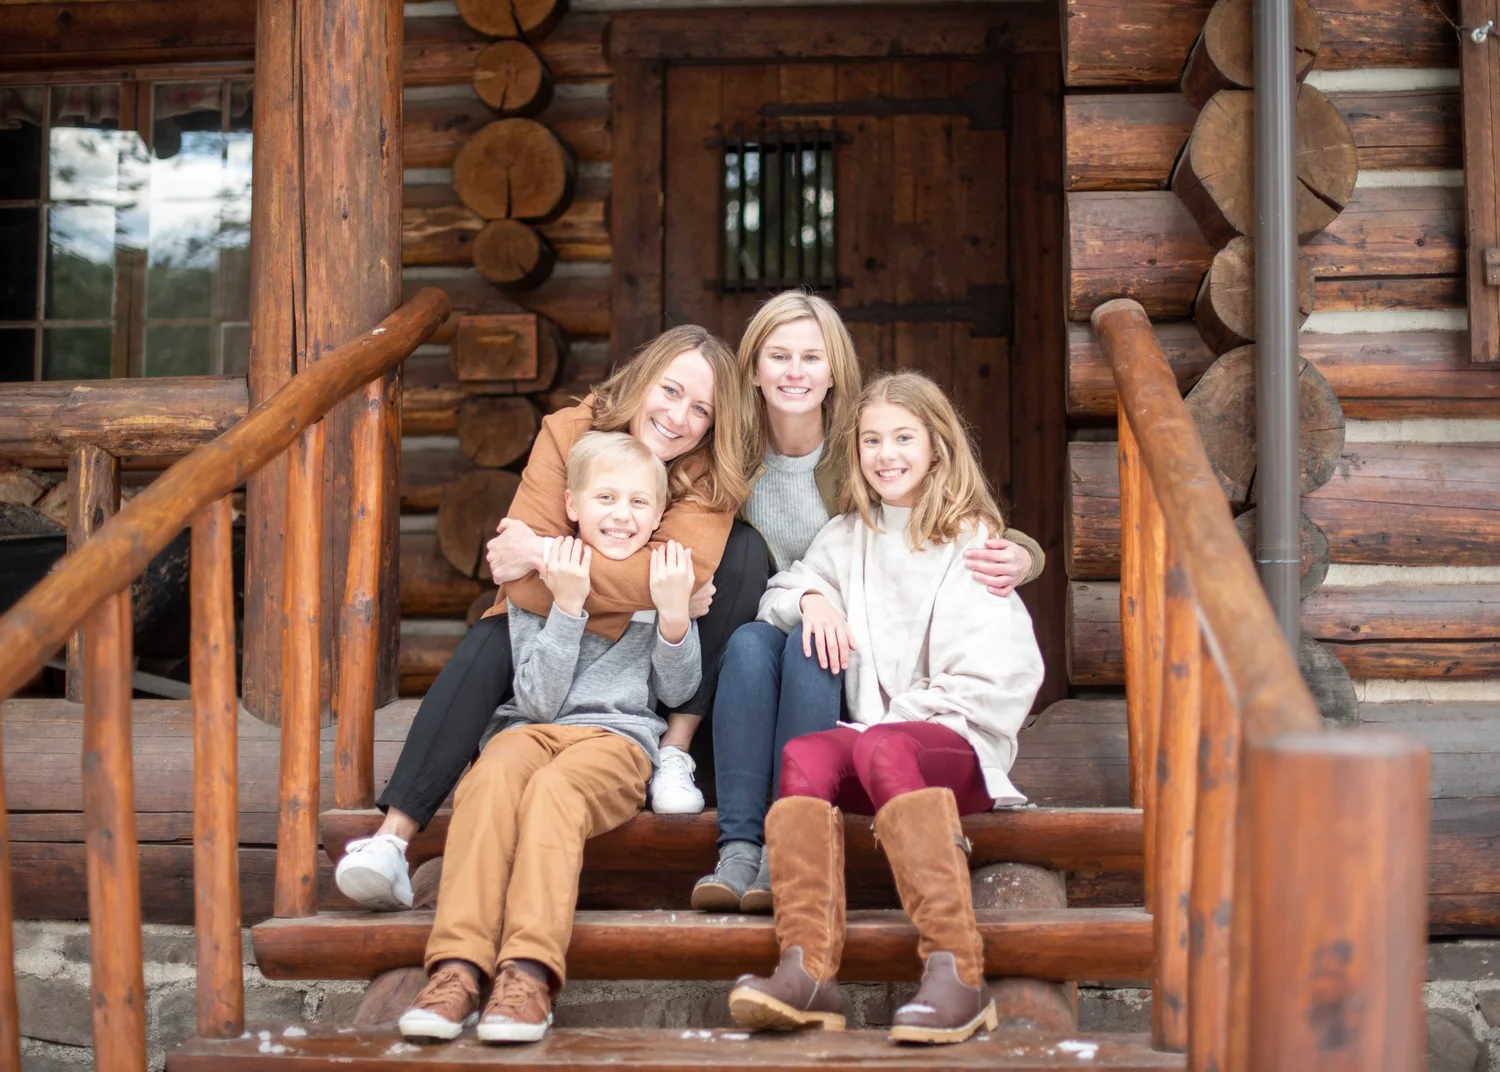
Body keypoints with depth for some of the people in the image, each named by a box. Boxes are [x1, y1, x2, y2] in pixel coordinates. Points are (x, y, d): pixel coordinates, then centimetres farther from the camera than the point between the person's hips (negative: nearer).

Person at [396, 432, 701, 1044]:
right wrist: (567, 607, -11)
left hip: (617, 738, -1)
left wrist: (674, 611, -7)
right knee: (492, 778, -34)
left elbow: (677, 691, 9)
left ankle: (530, 975, -46)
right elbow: (538, 700, -2)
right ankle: (457, 969, -43)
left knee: (554, 786, -35)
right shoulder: (539, 580, 8)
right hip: (531, 728, 1)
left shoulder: (664, 577, 11)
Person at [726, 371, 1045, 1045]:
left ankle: (957, 974, -46)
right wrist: (810, 597, 1)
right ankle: (807, 972, -46)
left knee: (882, 747, -37)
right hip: (872, 734, 4)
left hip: (955, 744, -4)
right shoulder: (846, 538, 22)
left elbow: (989, 675, -1)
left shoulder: (970, 540, 9)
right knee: (804, 754, -30)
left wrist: (904, 717, -12)